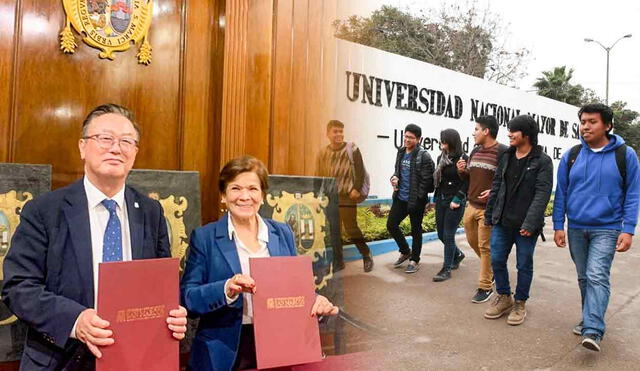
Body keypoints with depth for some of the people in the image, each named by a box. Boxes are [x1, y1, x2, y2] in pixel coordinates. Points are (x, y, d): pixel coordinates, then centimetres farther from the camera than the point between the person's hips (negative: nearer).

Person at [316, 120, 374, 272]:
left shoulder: (351, 149, -5)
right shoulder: (323, 153, 7)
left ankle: (366, 255, 20)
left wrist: (357, 189, -16)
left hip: (347, 197, -4)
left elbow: (360, 171, -7)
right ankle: (338, 261, 19)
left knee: (351, 229, -1)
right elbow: (319, 176, 11)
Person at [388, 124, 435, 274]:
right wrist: (395, 177, -2)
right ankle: (405, 251, 32)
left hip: (416, 200, -7)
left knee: (416, 230, 7)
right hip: (400, 198, 7)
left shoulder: (424, 156, -14)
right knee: (391, 225, 10)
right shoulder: (401, 152, 8)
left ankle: (414, 260, 23)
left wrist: (417, 197, -17)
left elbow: (427, 180, -15)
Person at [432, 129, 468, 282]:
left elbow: (467, 182, -13)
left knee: (448, 235, -2)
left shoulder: (462, 158, -11)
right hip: (440, 200, 7)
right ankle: (457, 254, 40)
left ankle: (446, 269, 9)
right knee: (441, 234, 14)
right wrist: (436, 197, 10)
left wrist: (457, 199, -17)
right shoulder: (441, 158, 9)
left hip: (454, 202, -7)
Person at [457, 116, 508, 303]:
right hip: (471, 206, 8)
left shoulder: (502, 152, -12)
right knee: (473, 242, 18)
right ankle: (491, 269, 41)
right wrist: (462, 171, 1)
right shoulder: (475, 151, 12)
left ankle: (485, 287, 12)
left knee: (485, 247, -1)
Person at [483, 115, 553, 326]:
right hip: (502, 222, 5)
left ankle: (520, 304, 24)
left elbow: (542, 194, -16)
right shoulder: (506, 157, 9)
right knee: (497, 260, 8)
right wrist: (489, 214, 11)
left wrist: (530, 223, -23)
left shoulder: (542, 161, -8)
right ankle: (503, 298, 27)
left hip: (525, 225, -5)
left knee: (524, 265, 7)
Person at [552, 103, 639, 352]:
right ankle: (590, 319, 29)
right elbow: (561, 192, 6)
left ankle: (593, 331, -14)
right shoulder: (571, 156, 3)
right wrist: (558, 226, 2)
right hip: (576, 228, 4)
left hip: (606, 228, -3)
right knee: (584, 278, 13)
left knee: (597, 276, -14)